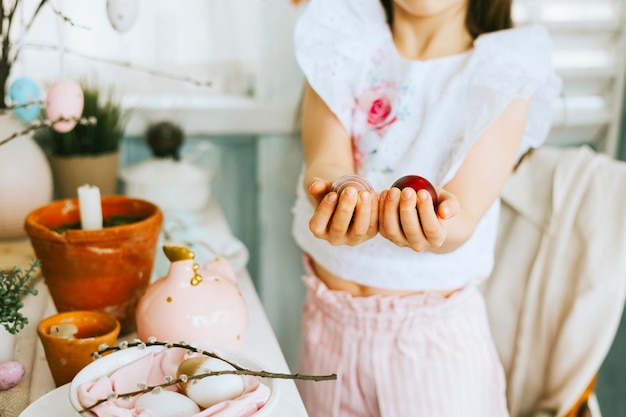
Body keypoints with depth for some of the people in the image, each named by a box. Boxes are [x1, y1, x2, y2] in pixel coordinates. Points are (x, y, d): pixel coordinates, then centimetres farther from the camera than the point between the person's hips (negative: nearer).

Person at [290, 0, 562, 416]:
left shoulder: (507, 68, -8)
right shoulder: (343, 37, -2)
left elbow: (464, 220, -19)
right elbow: (326, 158, -16)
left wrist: (437, 229, -42)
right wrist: (337, 195, -39)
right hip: (330, 317, 2)